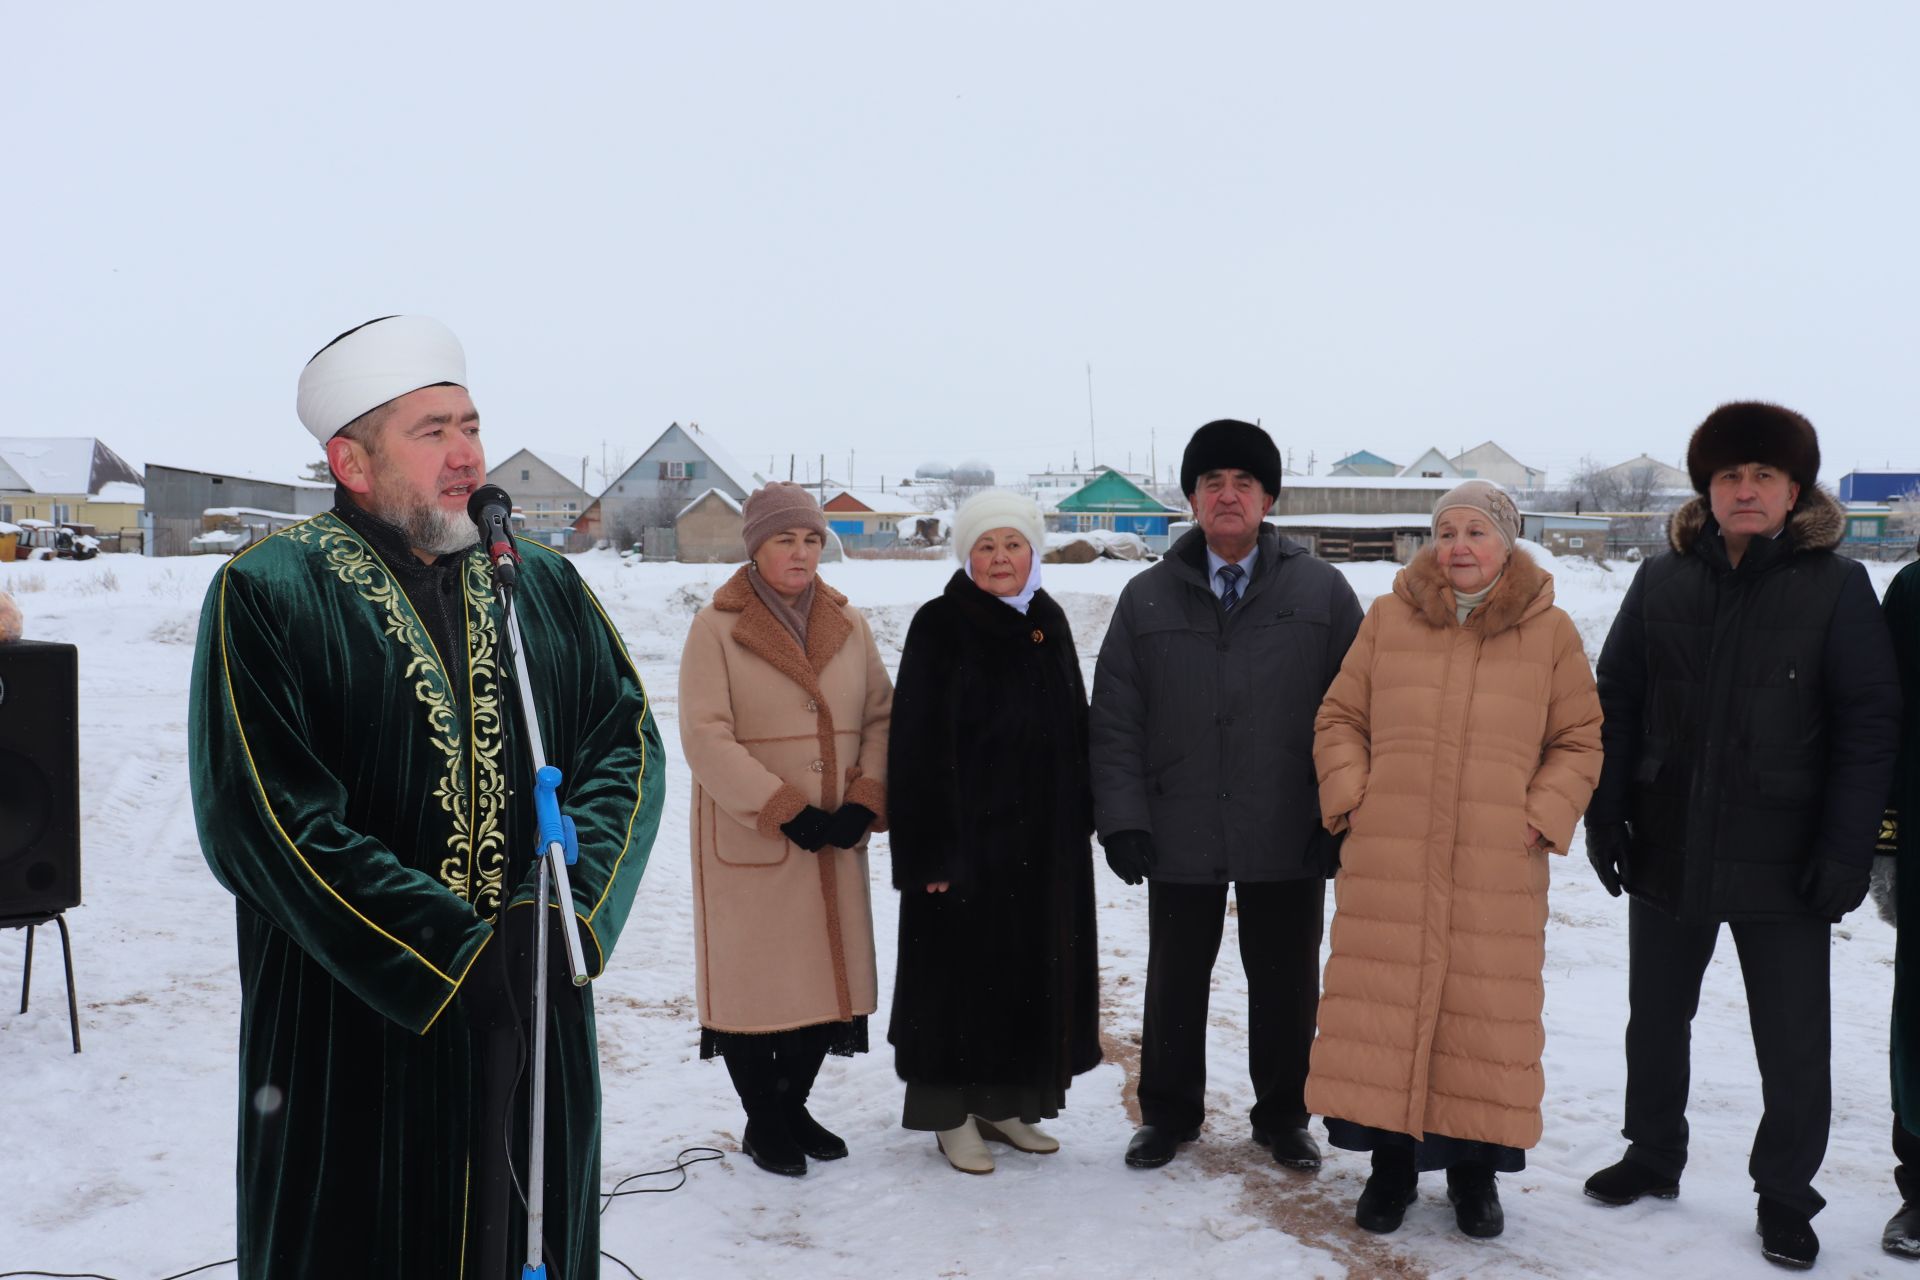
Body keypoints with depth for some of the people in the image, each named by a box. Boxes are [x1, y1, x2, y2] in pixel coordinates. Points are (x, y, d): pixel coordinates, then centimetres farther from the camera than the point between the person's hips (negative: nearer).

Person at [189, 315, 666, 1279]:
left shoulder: (545, 585, 8)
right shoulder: (267, 595, -7)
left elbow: (628, 743, 2)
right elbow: (264, 819, -15)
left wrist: (569, 910, -15)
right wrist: (459, 955, -18)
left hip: (539, 1027, 4)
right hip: (350, 1036, -4)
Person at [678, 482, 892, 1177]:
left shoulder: (848, 624, 8)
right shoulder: (717, 627, -6)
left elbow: (880, 719, 6)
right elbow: (706, 737, -13)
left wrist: (864, 803, -9)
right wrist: (785, 812, -16)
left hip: (834, 841, 5)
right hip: (748, 844, -4)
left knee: (829, 974, 10)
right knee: (754, 979, 4)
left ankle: (793, 1105, 29)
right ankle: (762, 1122, 22)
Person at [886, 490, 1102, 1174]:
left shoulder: (1048, 622, 9)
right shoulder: (939, 625, -8)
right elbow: (916, 745, -12)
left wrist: (1079, 822, 11)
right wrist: (928, 849, -17)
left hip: (1043, 841, 6)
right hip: (966, 836, -6)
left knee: (1032, 970, 12)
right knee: (961, 970, 2)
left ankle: (1004, 1102, 26)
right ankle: (952, 1113, 17)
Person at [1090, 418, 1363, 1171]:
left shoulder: (1322, 591, 0)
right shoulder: (1148, 598, 3)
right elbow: (1115, 720, 2)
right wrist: (1123, 819, -5)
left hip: (1289, 835, -1)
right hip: (1180, 835, 1)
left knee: (1285, 984, 13)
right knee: (1175, 981, 14)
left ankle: (1282, 1115, 32)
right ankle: (1169, 1113, 31)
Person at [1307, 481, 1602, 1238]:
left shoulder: (1550, 633, 4)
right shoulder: (1388, 618, 6)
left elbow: (1580, 741, 9)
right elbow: (1339, 718, 11)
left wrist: (1544, 818, -3)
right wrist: (1349, 799, -2)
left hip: (1498, 873, 0)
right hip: (1388, 865, 1)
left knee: (1488, 1018, 4)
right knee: (1383, 1008, 4)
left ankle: (1475, 1169, 23)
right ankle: (1390, 1160, 20)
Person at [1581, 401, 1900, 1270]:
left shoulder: (1837, 587, -5)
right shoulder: (1663, 581, 2)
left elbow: (1870, 726, -7)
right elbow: (1616, 703, 5)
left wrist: (1847, 849, -13)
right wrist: (1605, 814, -1)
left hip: (1780, 862, -3)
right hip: (1667, 850, 3)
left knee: (1794, 1044, 7)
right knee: (1655, 1020, 17)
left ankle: (1785, 1196, 26)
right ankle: (1654, 1156, 37)